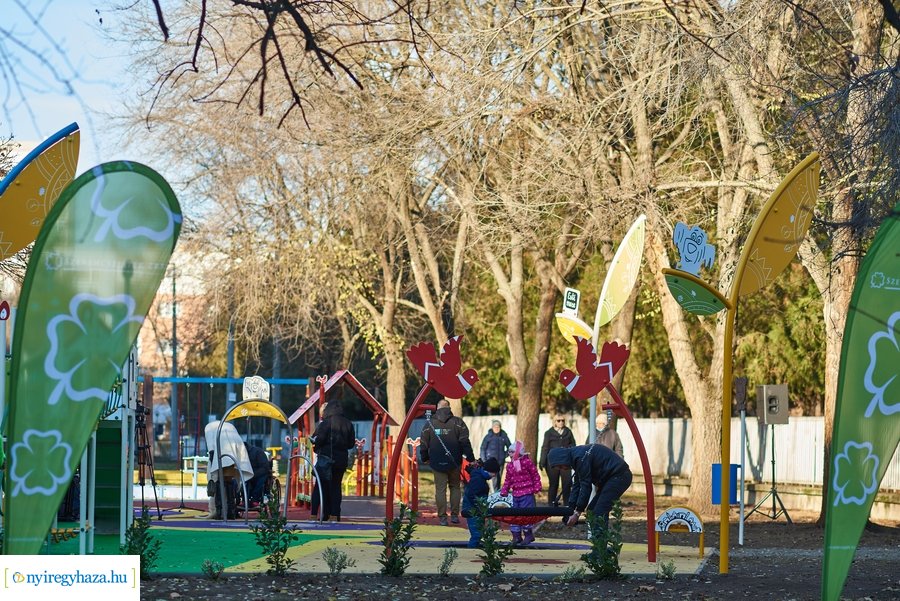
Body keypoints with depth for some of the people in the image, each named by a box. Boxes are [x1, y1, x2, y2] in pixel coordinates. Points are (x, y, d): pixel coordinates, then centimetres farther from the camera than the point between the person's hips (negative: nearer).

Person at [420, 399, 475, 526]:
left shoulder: (429, 423, 2)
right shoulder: (458, 423, -2)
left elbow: (424, 444, 6)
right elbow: (465, 442, -5)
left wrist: (425, 458, 20)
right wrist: (470, 458, -1)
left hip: (437, 463, 0)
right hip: (454, 463, 0)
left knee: (440, 489, 3)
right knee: (455, 487, 14)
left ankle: (442, 517, -1)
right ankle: (454, 515, 10)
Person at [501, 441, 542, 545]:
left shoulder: (527, 462, -6)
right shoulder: (510, 465, 12)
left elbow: (535, 475, -4)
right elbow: (508, 480, 17)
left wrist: (537, 488, -8)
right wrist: (504, 490, 9)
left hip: (527, 493, -7)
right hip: (516, 493, 7)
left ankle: (528, 534, 4)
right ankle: (516, 535, 13)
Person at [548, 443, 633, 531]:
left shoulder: (581, 458, -20)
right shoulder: (575, 456, 12)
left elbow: (586, 486, -20)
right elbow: (576, 485, 14)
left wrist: (577, 513, -15)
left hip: (618, 476, -11)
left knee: (599, 513, -15)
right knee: (591, 510, 11)